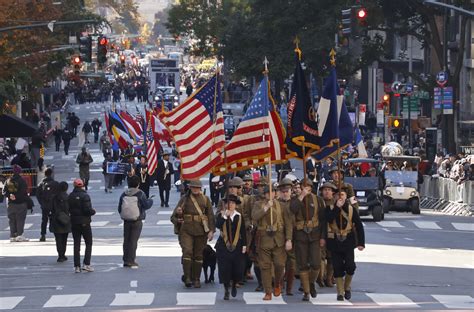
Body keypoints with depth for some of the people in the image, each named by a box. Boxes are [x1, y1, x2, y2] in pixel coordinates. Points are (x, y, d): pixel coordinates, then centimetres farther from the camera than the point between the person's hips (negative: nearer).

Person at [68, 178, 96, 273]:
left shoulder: (70, 197, 2)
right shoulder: (85, 196, -14)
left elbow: (68, 209, 6)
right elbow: (88, 210, -20)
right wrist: (93, 212, 0)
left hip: (74, 222, 5)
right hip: (84, 222, -5)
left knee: (76, 244, 9)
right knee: (88, 243, 6)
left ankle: (77, 266, 6)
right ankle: (86, 264, -4)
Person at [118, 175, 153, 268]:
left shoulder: (124, 194, 2)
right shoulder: (140, 194, -11)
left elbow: (119, 208, 6)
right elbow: (146, 205, -8)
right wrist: (150, 201, 13)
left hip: (126, 221, 4)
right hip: (137, 221, -4)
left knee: (126, 240, 12)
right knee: (133, 240, -1)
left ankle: (126, 260, 15)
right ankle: (131, 261, -3)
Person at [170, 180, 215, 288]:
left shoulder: (205, 199, 11)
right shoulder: (184, 199, 10)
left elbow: (211, 216, 10)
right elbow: (174, 216, 13)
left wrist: (211, 230, 0)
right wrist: (178, 213, -11)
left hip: (201, 231, 1)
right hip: (186, 230, -1)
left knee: (198, 255, 3)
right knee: (187, 251, -16)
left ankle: (196, 279, 12)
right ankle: (187, 278, -14)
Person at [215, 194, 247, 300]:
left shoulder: (239, 217, 5)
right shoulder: (221, 215, 2)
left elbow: (243, 232, 6)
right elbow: (218, 225, -17)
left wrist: (244, 245, 1)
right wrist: (225, 216, -22)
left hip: (237, 246, 1)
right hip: (223, 246, -1)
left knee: (238, 268, -2)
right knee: (224, 269, -1)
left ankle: (234, 285, 28)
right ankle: (226, 290, 12)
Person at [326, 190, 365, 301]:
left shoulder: (351, 209, 2)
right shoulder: (330, 208, 1)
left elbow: (359, 226, 3)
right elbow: (329, 219, -20)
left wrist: (361, 242, -3)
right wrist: (337, 207, -20)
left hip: (348, 242, 0)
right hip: (335, 242, 0)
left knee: (350, 266, -11)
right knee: (337, 268, 0)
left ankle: (347, 287, 14)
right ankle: (340, 293, 9)